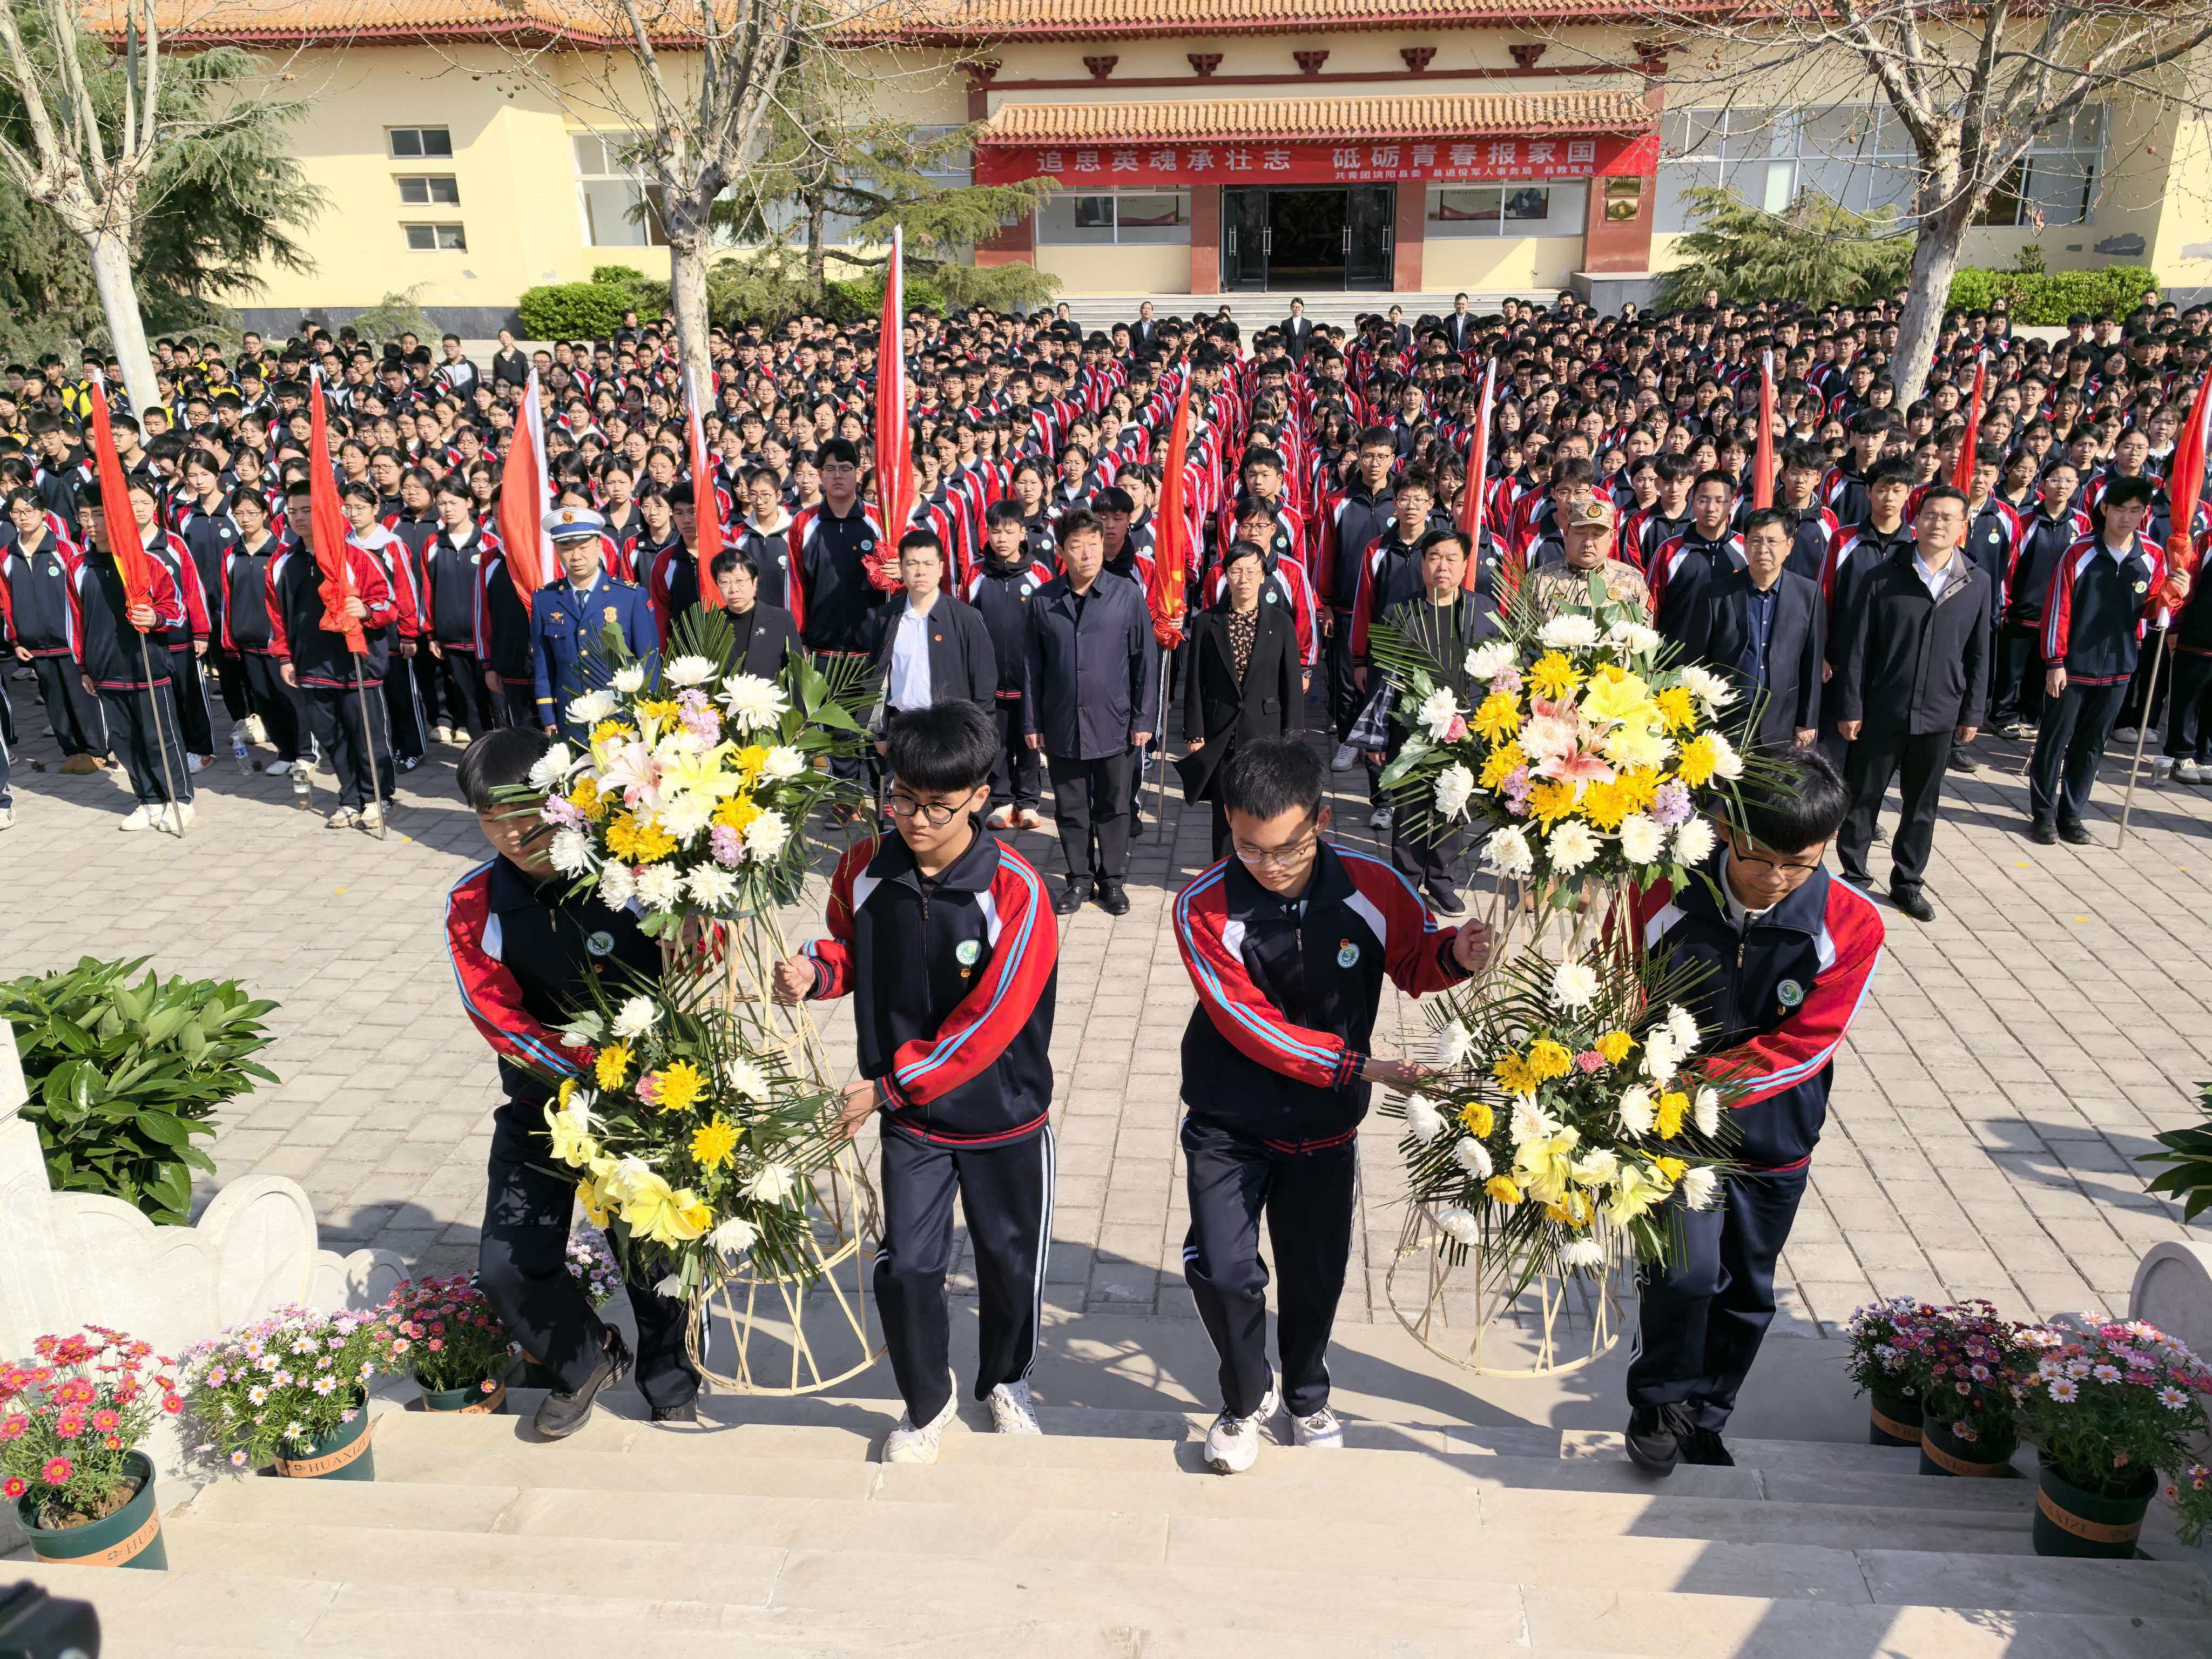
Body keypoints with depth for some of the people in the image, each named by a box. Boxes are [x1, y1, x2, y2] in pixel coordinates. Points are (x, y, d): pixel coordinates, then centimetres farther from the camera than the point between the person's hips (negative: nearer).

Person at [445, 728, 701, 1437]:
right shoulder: (474, 906, -8)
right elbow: (501, 1021, -16)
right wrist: (599, 1073, -27)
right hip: (542, 1108, 2)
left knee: (655, 1259, 8)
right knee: (508, 1269, -3)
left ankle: (669, 1384, 39)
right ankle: (587, 1359, 29)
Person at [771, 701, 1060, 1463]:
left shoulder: (1015, 892, -24)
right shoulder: (866, 867, -10)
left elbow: (988, 1024, -24)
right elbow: (850, 948, 11)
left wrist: (887, 1087, -20)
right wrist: (814, 972, -13)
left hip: (1004, 1117, -2)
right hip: (910, 1118, 2)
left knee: (1010, 1260, 16)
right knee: (905, 1266, 1)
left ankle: (1005, 1381, 46)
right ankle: (926, 1401, 30)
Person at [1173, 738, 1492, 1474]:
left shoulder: (1372, 887, -14)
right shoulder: (1205, 907, -21)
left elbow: (1414, 960, 4)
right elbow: (1249, 1024, -22)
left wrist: (1454, 953, -20)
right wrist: (1360, 1066, -26)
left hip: (1325, 1126, 2)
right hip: (1228, 1125, -2)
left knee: (1315, 1274, 15)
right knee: (1222, 1269, -7)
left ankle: (1308, 1399, 44)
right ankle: (1246, 1398, 25)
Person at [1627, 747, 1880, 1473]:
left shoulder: (1852, 928, -15)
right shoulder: (1661, 897, -16)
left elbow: (1801, 1046, -16)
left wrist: (1696, 1081, -23)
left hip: (1774, 1137, 2)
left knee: (1747, 1290, 15)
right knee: (1689, 1270, -13)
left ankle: (1704, 1419, 38)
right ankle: (1658, 1405, 14)